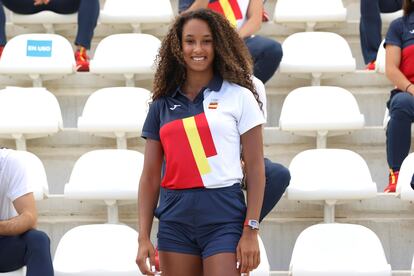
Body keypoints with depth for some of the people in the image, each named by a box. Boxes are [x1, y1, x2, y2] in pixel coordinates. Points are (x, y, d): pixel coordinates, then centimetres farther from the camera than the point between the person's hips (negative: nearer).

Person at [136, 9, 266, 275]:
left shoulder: (238, 96, 1)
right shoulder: (163, 105, 11)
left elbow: (255, 169, -1)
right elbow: (150, 177, 10)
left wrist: (251, 231, -8)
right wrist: (144, 238, 2)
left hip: (224, 219, -3)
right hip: (175, 220, 3)